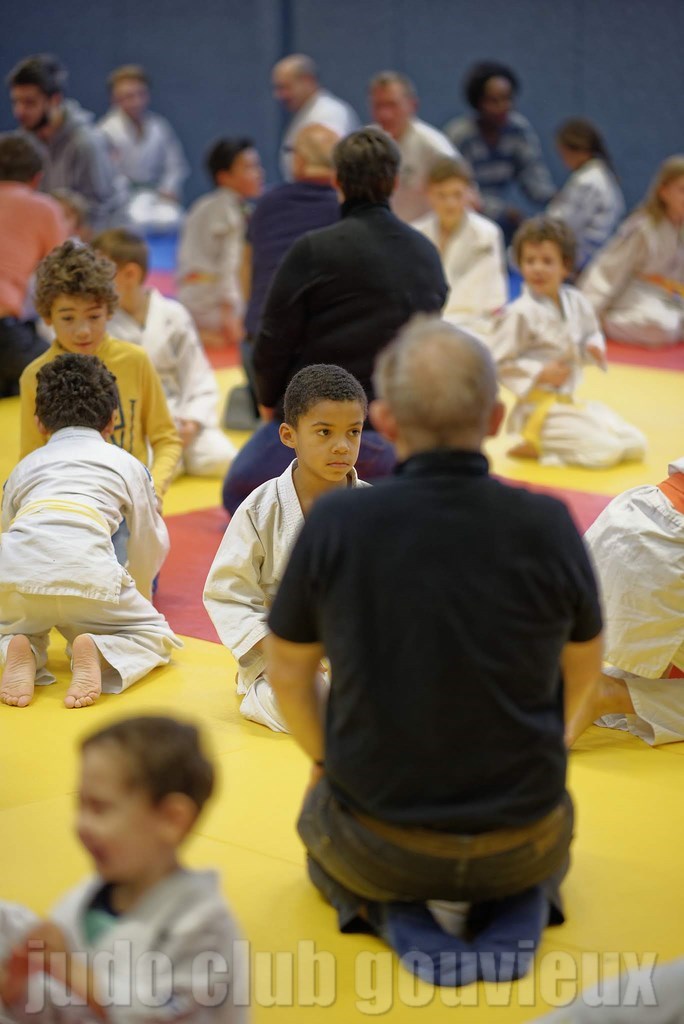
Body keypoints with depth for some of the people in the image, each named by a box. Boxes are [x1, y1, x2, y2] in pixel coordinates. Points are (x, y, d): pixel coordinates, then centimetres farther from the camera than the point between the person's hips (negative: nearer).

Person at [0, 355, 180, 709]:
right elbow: (149, 548, 33)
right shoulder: (126, 463, 27)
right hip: (88, 571, -2)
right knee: (155, 636, 22)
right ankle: (100, 654, -12)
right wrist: (134, 594, 56)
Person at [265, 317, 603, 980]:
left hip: (380, 844, -1)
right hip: (518, 843, 1)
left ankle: (391, 914, 5)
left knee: (324, 831, 36)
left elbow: (287, 670, -2)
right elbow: (582, 667, 3)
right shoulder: (548, 526, -15)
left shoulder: (334, 524, -17)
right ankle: (519, 909, 5)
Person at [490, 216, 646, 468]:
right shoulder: (519, 314, -17)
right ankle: (536, 447, -2)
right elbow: (499, 364, -16)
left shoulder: (575, 302, 2)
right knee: (607, 452, -20)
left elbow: (592, 332, 21)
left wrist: (594, 347, -2)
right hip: (539, 409, -8)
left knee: (635, 444, 5)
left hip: (570, 402, 8)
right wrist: (540, 373, -22)